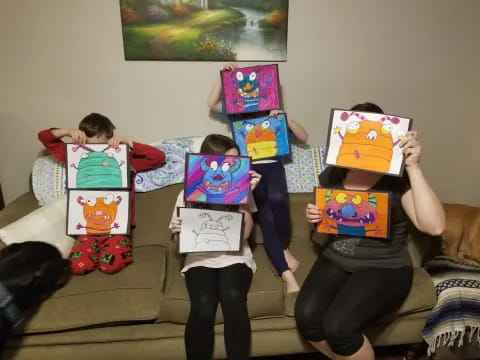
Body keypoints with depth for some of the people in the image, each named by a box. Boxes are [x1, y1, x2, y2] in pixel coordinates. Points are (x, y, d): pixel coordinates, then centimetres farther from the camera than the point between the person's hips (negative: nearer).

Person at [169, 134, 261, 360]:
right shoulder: (188, 193, 7)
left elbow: (245, 233, -2)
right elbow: (180, 241, 12)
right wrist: (176, 231, -11)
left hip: (235, 257, 1)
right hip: (200, 259, 0)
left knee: (233, 299, -32)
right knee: (203, 309, -30)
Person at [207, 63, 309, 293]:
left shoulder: (274, 115, 17)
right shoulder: (237, 114, 20)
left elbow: (304, 137, 11)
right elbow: (211, 103, 9)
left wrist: (285, 119, -3)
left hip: (272, 166, 0)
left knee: (278, 199, -35)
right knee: (265, 216, -23)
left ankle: (285, 248, -9)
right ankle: (287, 276, -28)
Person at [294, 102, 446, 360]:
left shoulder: (397, 178, -10)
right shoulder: (332, 174, 3)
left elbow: (435, 227, -24)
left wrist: (413, 167, -26)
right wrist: (313, 217, -7)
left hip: (384, 268, -4)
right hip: (335, 260, 5)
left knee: (338, 326, -25)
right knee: (306, 317, -18)